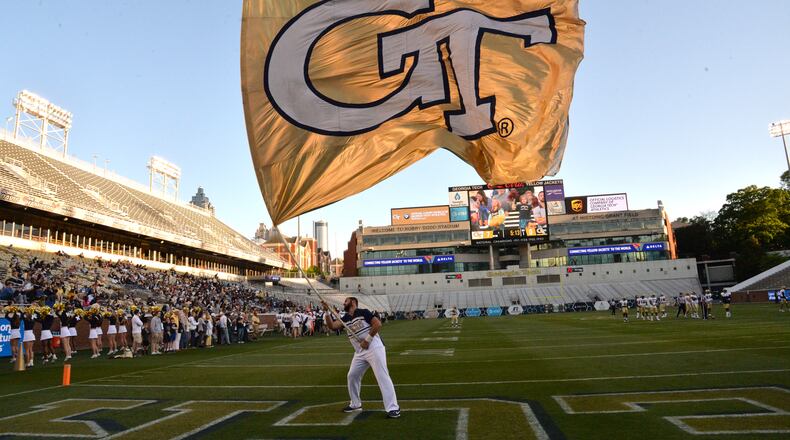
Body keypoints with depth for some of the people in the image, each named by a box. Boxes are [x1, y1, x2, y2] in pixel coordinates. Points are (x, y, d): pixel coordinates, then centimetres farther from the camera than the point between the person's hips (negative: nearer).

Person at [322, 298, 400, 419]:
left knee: (382, 377, -12)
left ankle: (393, 408, -12)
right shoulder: (345, 319, 11)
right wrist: (327, 311, -12)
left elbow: (378, 324, -16)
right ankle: (355, 404, 29)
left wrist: (367, 340, -15)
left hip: (374, 349, -8)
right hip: (360, 353, 8)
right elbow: (332, 326, -2)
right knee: (352, 376, 11)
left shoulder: (363, 312, -8)